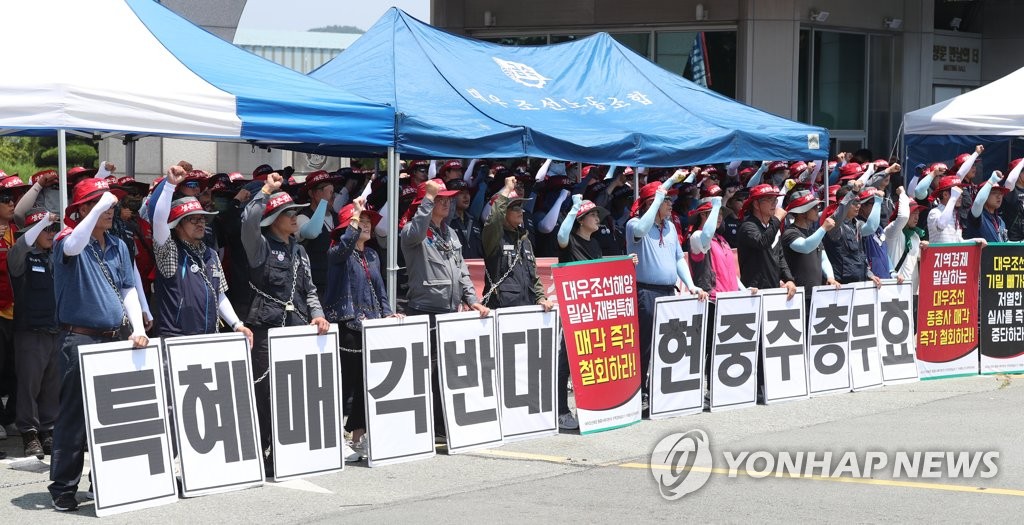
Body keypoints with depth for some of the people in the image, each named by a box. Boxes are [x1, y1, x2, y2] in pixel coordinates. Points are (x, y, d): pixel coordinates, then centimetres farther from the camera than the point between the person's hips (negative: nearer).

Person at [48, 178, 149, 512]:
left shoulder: (118, 246, 14)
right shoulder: (69, 240, -5)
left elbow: (128, 290, 13)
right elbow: (73, 246, -31)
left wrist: (138, 329, 0)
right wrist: (101, 204, -29)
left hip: (115, 338, 6)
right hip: (80, 339, -6)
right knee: (75, 415, -6)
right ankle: (63, 488, 0)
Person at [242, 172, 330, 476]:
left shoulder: (299, 251, 20)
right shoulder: (260, 245, -1)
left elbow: (309, 289, 22)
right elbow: (248, 220, -22)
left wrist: (316, 314, 4)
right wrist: (267, 190, -14)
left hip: (297, 326, 7)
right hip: (267, 326, -7)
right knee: (265, 391, -8)